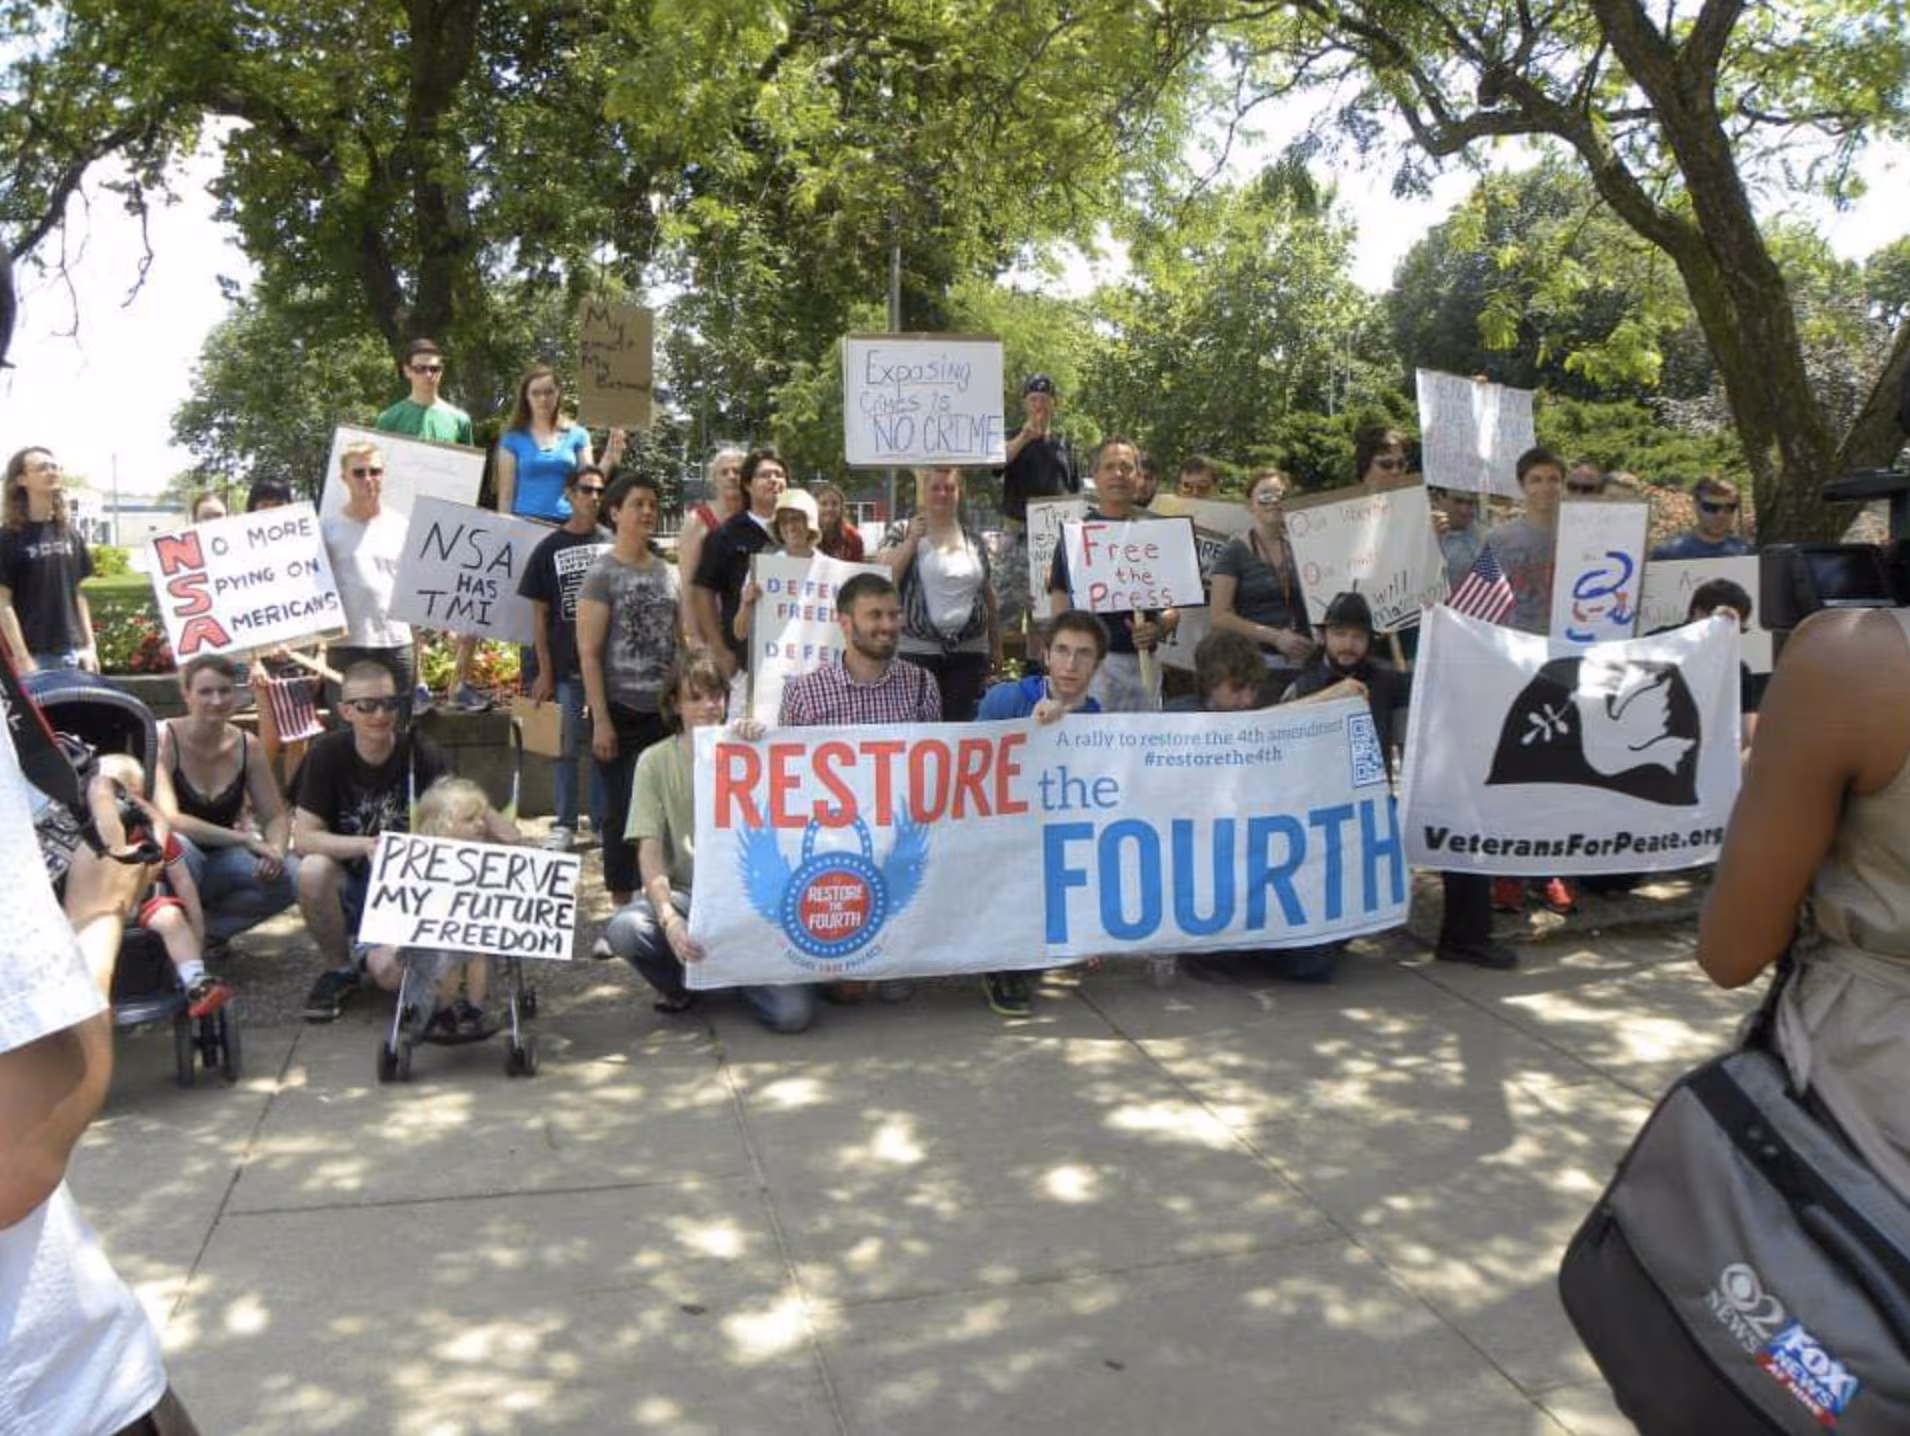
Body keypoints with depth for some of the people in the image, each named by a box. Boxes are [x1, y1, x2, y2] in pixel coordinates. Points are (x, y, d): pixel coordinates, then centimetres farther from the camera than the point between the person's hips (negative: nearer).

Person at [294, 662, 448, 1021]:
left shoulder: (422, 754, -11)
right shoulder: (328, 754, -8)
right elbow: (304, 837, -13)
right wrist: (366, 846, -29)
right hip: (350, 885, 1)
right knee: (312, 870, -32)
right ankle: (340, 968, -5)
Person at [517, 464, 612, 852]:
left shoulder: (612, 545, 5)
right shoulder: (550, 548, 1)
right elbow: (539, 613, 1)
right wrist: (544, 670, -4)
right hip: (566, 663, -1)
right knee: (567, 746, 5)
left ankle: (603, 820, 17)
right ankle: (564, 823, 15)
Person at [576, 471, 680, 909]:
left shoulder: (668, 573, 12)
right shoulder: (603, 573, -3)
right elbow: (588, 652, -8)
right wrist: (601, 719, -13)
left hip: (664, 710, 4)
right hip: (622, 711, -4)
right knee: (622, 810, 1)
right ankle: (622, 903, 12)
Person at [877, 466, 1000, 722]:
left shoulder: (974, 540, 13)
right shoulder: (901, 532, 4)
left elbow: (988, 596, 18)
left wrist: (996, 646, 16)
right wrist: (912, 540, -10)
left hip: (969, 652, 3)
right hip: (918, 650, -3)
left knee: (962, 723, 1)